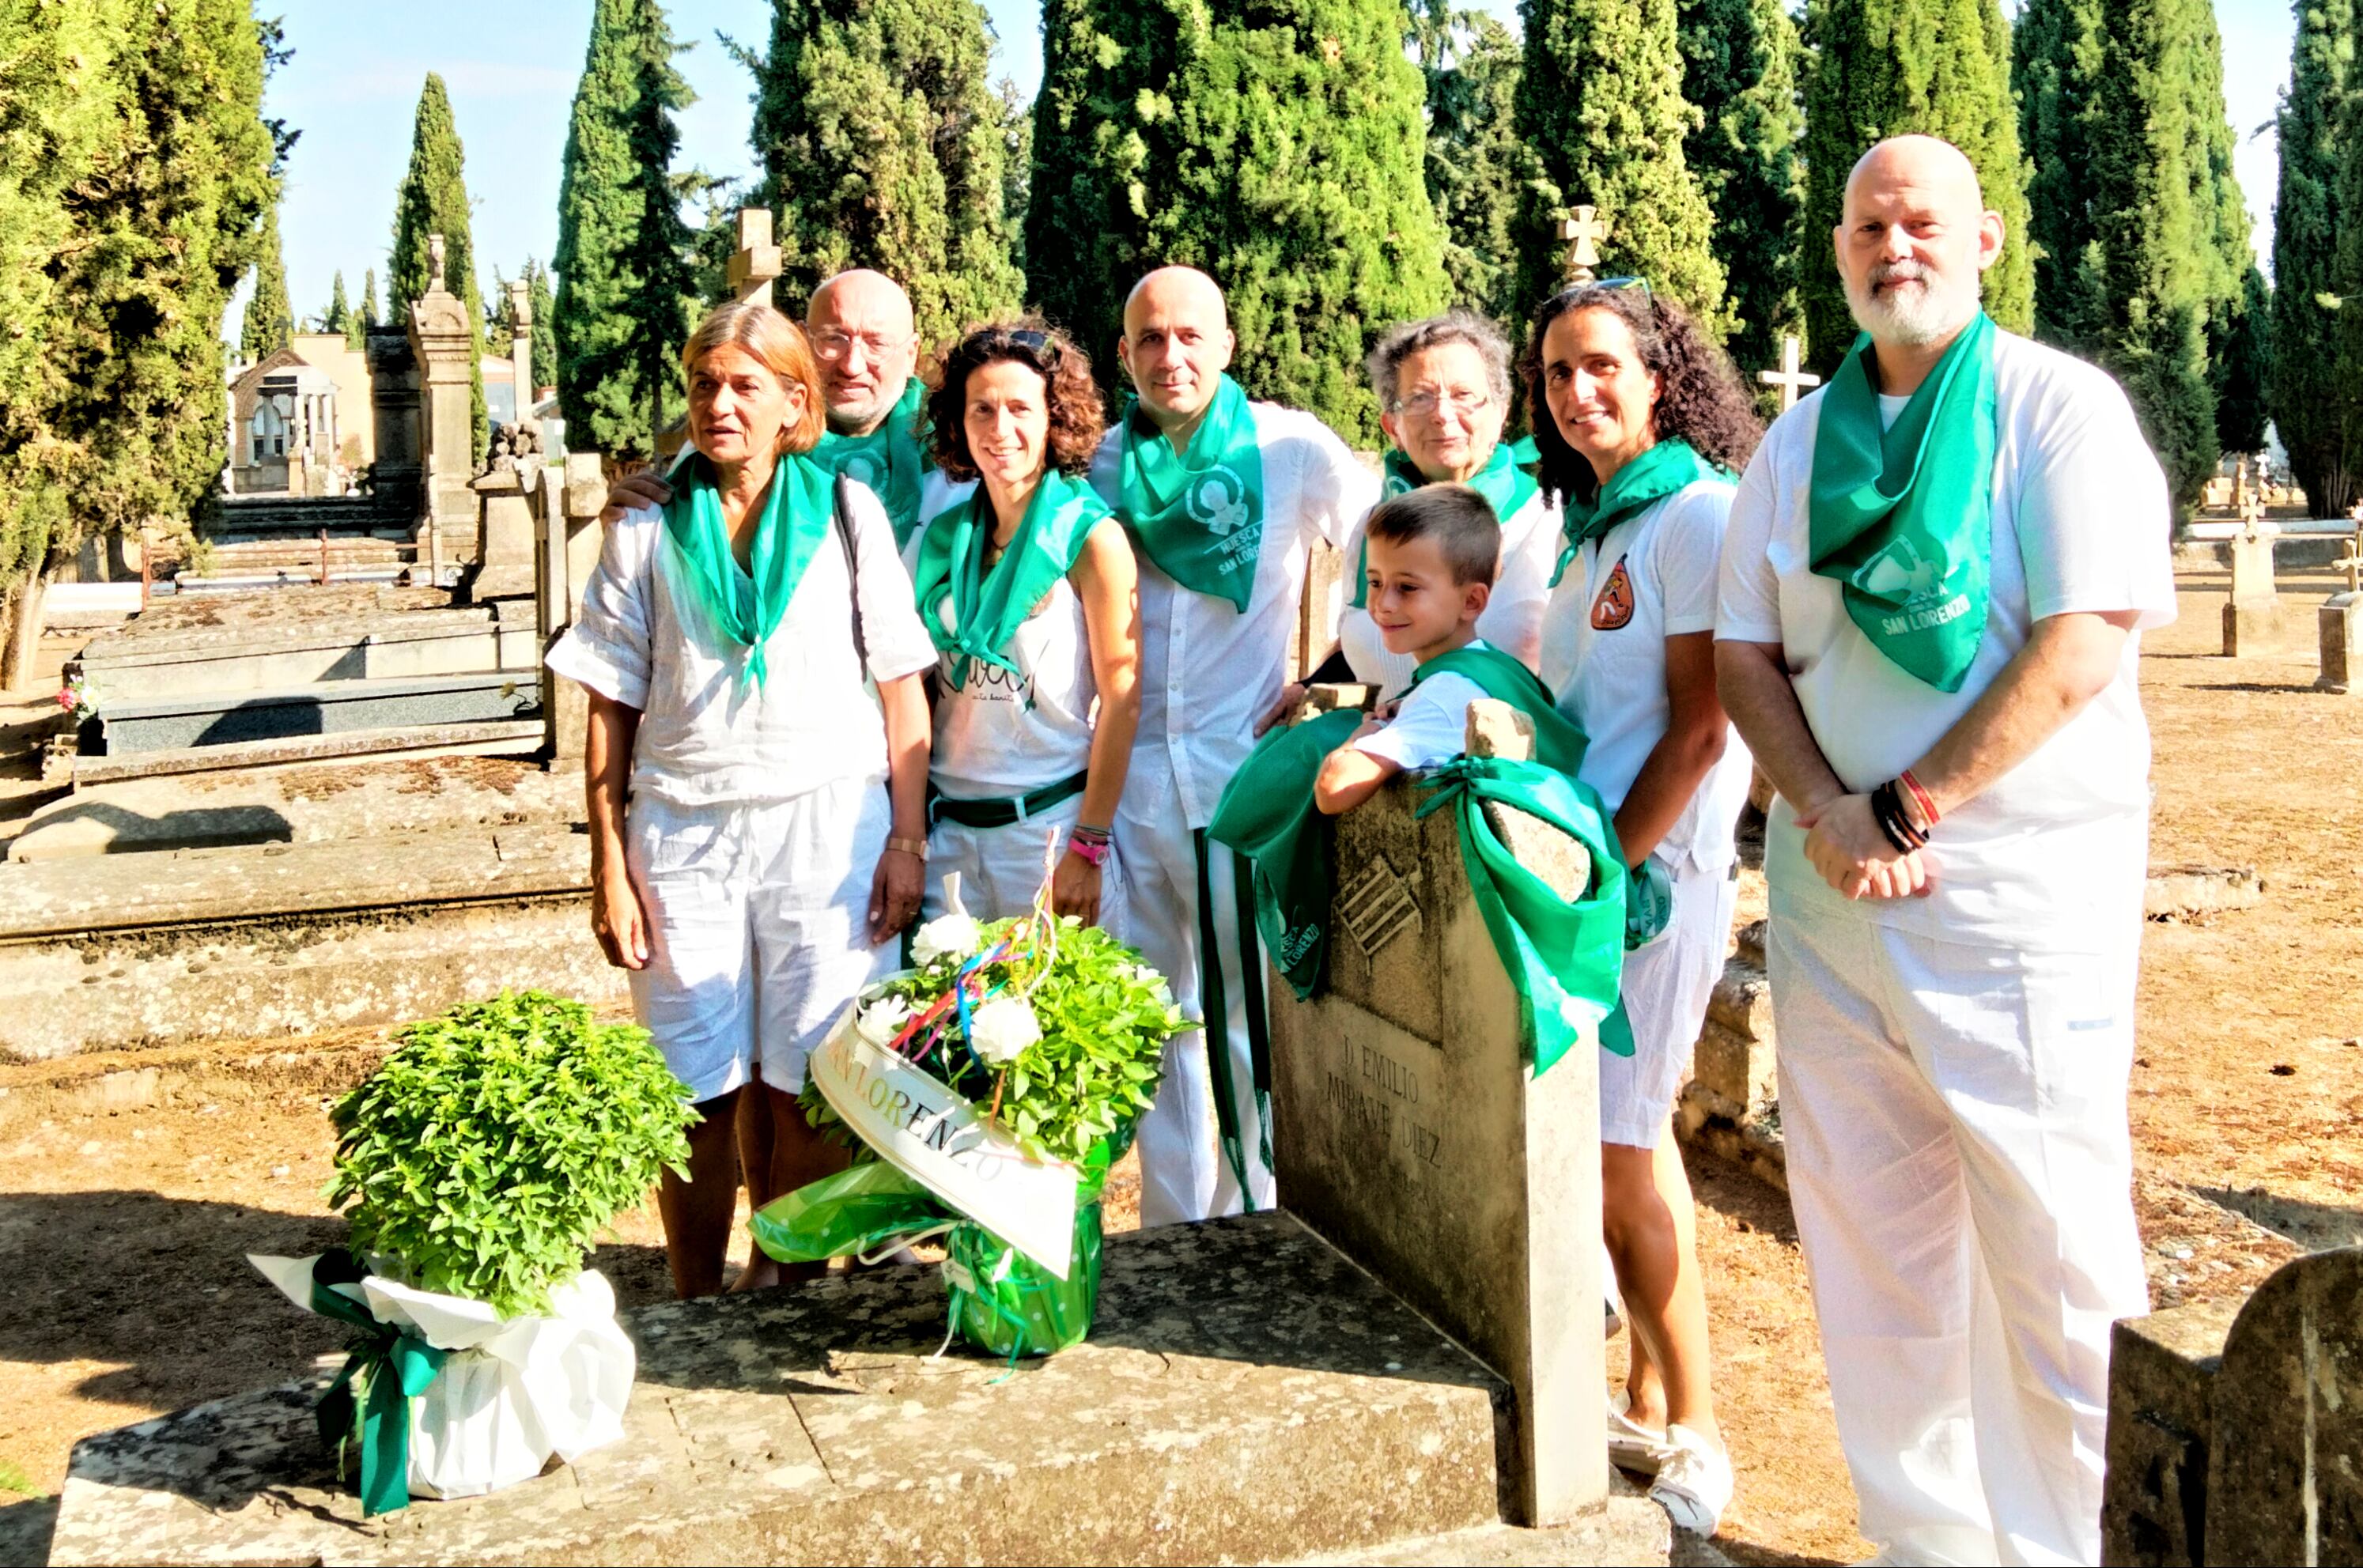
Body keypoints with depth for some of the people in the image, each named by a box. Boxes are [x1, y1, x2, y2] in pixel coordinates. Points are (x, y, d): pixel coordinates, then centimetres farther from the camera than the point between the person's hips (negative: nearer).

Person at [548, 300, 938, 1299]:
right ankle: (694, 1314, 17)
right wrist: (608, 863, 1)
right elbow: (611, 708, 7)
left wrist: (907, 840, -1)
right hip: (682, 832, 1)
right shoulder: (647, 530, 9)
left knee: (804, 1090, 0)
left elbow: (902, 688, 5)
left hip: (824, 826, -1)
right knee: (696, 1089, 3)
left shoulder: (849, 513, 7)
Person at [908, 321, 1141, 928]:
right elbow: (921, 688, 12)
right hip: (948, 826, 4)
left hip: (1052, 823, -4)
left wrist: (1089, 847, -12)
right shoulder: (942, 536, 7)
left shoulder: (1090, 537, -7)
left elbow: (1120, 701, -9)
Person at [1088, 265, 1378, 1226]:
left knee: (1255, 1014, 1)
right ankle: (1174, 1243, 25)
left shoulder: (1291, 448, -2)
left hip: (1249, 771, -3)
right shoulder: (1098, 465, 6)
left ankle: (1268, 1228, 17)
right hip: (1133, 776, 4)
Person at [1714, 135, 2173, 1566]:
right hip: (1829, 892, 5)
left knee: (2049, 1252, -1)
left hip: (2023, 884, -5)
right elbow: (1743, 652, 9)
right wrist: (1827, 813, -7)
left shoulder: (2060, 405, -3)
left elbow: (2082, 645, -12)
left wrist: (1909, 808, -14)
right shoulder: (1800, 441, 13)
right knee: (1867, 1243, 9)